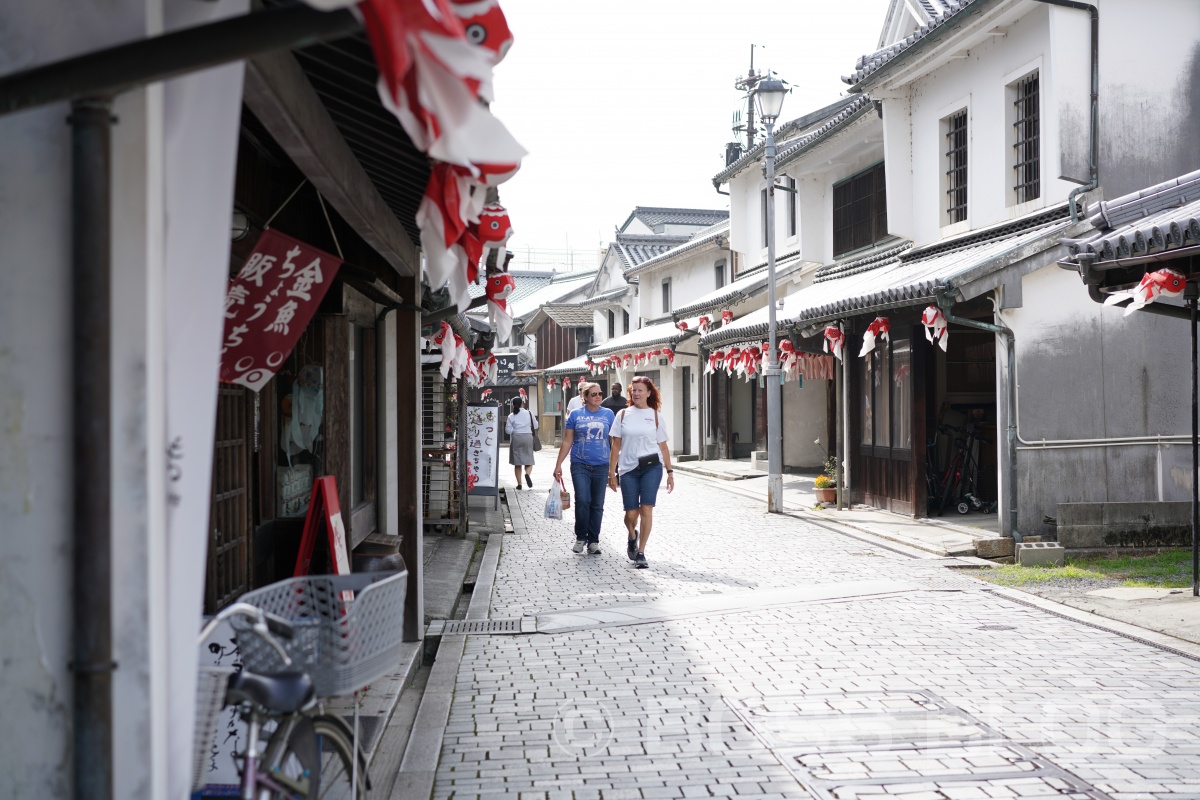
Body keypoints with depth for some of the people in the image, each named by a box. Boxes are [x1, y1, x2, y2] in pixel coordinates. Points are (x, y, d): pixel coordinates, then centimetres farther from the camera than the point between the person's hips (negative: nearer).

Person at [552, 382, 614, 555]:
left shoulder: (608, 414, 7)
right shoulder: (575, 415, 5)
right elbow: (567, 442, 7)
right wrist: (558, 465, 4)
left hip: (601, 465, 1)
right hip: (580, 465, -1)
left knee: (597, 505, 6)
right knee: (582, 501, -13)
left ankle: (593, 541, 16)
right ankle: (580, 537, 4)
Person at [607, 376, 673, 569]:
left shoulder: (655, 416, 6)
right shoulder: (623, 415, 7)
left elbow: (663, 446, 8)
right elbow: (616, 446, 6)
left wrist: (670, 472, 4)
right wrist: (612, 472, 1)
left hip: (651, 466, -1)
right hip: (628, 469, 1)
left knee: (646, 509, -10)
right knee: (631, 513, 2)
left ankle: (641, 553, -2)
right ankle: (632, 536, 36)